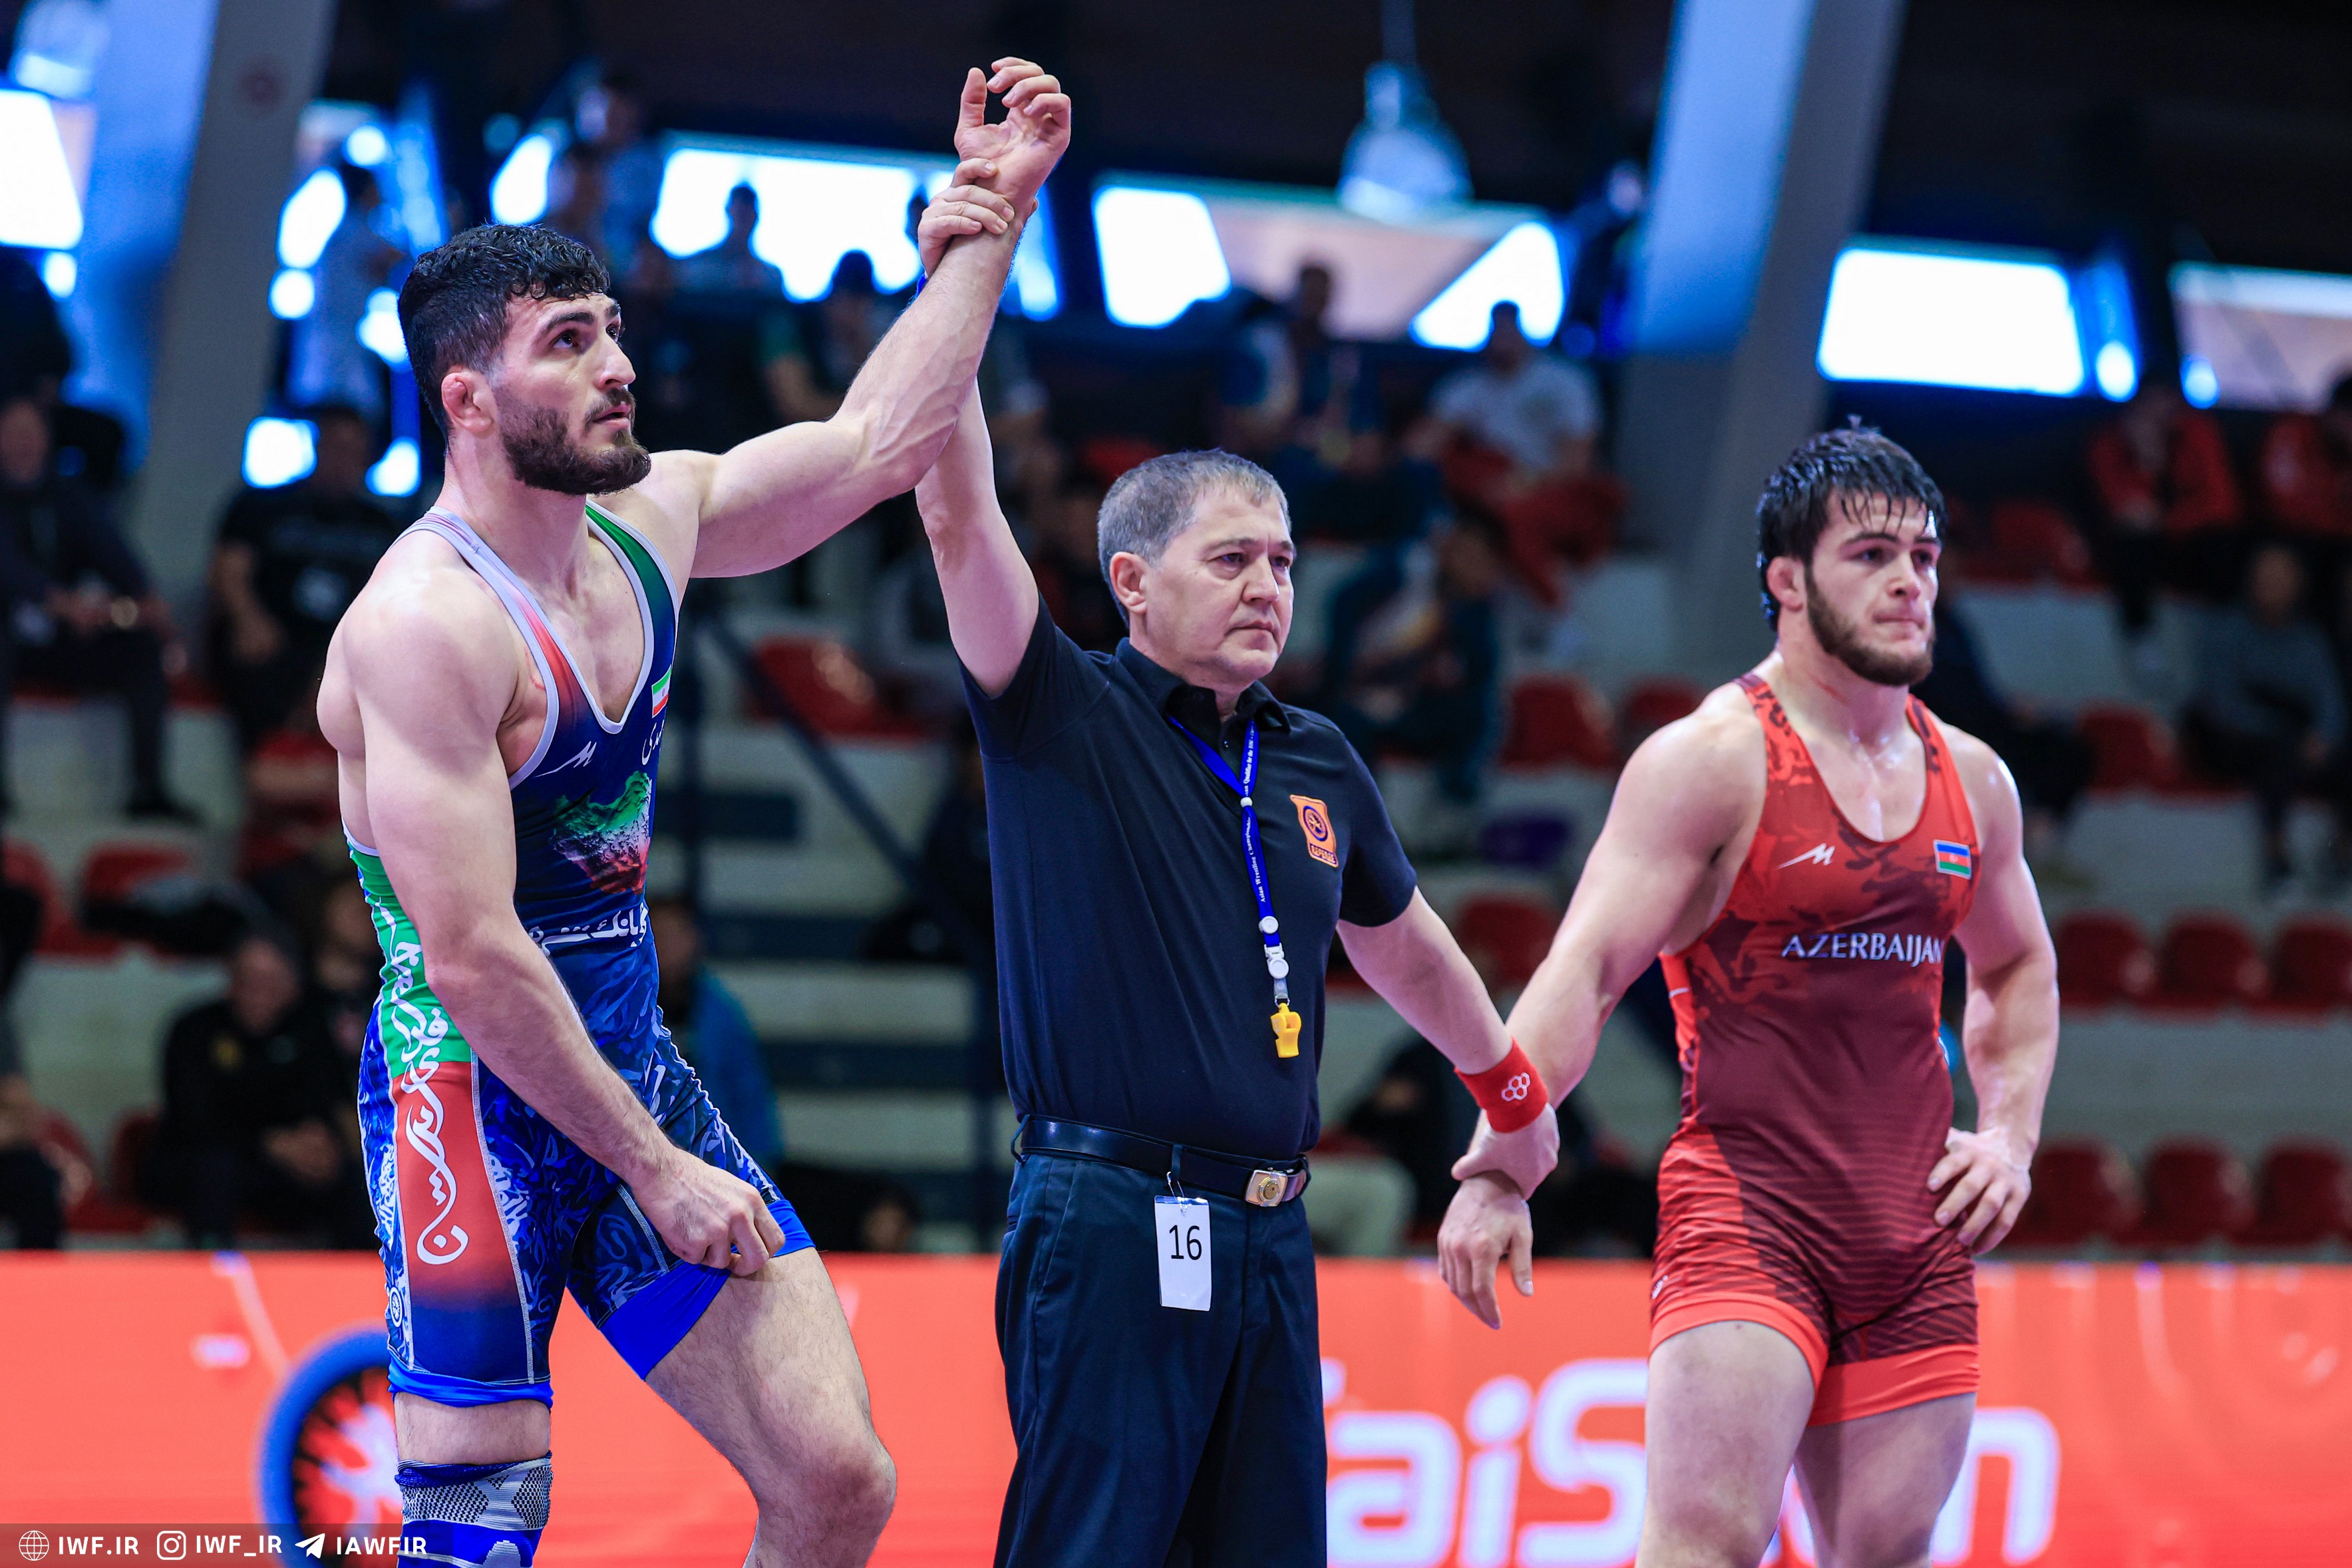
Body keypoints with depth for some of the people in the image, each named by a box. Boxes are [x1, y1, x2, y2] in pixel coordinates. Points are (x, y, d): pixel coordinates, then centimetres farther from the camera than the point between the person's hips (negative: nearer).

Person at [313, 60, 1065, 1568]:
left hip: (632, 1064, 8)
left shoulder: (646, 523, 6)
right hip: (478, 1094, -8)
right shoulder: (428, 622, -19)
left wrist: (993, 218, 14)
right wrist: (658, 1174, -18)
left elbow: (878, 443, 18)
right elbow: (474, 959, -22)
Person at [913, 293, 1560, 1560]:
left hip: (1267, 1238, 6)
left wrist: (1513, 1094, 45)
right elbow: (958, 516, -13)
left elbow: (1403, 944, 34)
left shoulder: (1318, 765, 17)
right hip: (1106, 1224, -6)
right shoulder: (1063, 720, 0)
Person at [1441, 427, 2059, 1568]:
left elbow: (2017, 973, 31)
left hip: (1918, 1238, 6)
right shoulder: (1712, 759, -6)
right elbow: (1582, 971, -12)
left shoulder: (1971, 781, 13)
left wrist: (2011, 1137, 14)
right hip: (1744, 1213, -6)